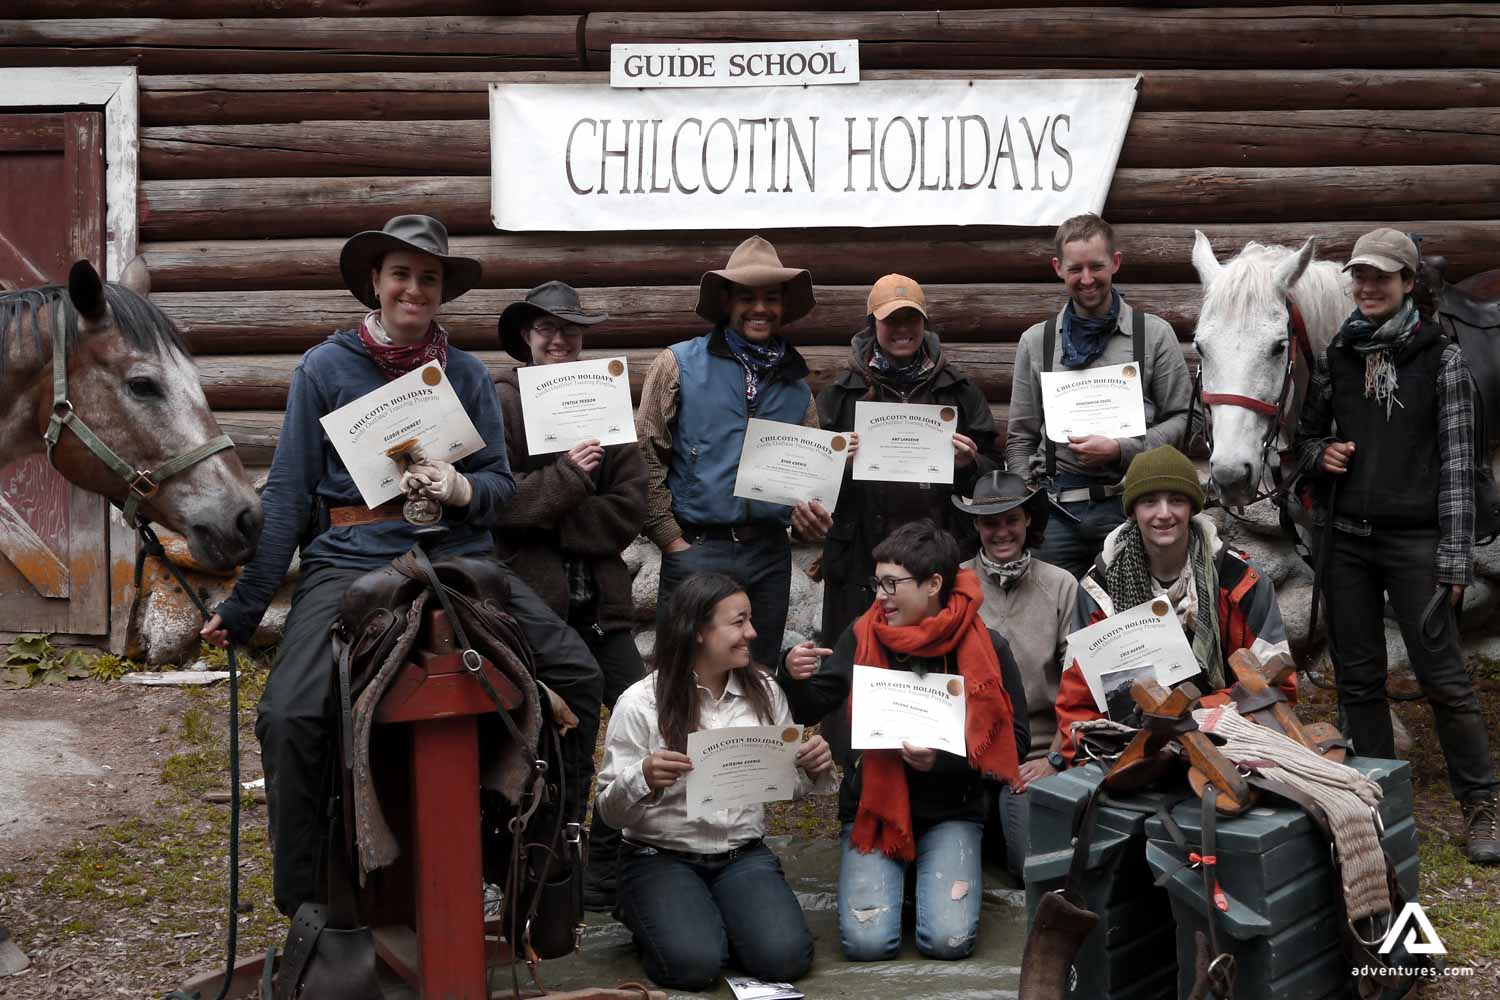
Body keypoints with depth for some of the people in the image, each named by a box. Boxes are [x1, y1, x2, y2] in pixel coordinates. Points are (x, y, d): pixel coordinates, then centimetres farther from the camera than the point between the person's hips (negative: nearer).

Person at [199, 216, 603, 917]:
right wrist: (245, 603, -3)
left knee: (577, 676, -14)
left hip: (458, 561, 3)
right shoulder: (325, 369, 5)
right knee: (289, 716, -26)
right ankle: (304, 903, -5)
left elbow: (501, 484, 12)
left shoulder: (466, 375, 12)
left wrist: (462, 489, -13)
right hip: (350, 563, -2)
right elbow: (287, 493, 3)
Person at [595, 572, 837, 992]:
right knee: (694, 963, -27)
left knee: (785, 957, -21)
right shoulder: (641, 703, -9)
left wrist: (815, 768, -11)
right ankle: (651, 919, 8)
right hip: (662, 858, -3)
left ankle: (716, 921, 11)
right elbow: (611, 810, -8)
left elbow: (788, 784, 12)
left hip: (744, 855, 3)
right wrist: (644, 779, -30)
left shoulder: (763, 691, 3)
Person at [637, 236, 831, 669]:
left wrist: (810, 515, -1)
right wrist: (670, 538, -8)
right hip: (696, 549, -4)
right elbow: (647, 454, -4)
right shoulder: (679, 365, -2)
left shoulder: (795, 381, 13)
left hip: (769, 553, 4)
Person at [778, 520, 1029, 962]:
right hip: (874, 806, 1)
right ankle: (898, 875, 17)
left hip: (951, 811, -1)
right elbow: (810, 711, 3)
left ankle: (931, 875, 15)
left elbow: (1014, 738, -4)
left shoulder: (985, 647, -6)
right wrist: (794, 676, -19)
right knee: (867, 942, -17)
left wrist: (944, 760, -19)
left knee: (949, 940, -19)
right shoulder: (863, 636, -1)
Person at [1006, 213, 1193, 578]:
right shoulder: (1035, 341, 11)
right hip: (1056, 506, 1)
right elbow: (1020, 438, 12)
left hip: (1129, 503, -1)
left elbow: (1182, 419, 2)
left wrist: (1121, 450, -11)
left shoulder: (1154, 334, 4)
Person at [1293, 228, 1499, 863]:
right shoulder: (1335, 357, 7)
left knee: (1442, 677, -5)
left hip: (1413, 539, -4)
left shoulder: (1440, 358, -2)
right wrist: (1320, 453, -6)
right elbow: (1306, 433, 19)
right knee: (1357, 679, 8)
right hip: (1346, 540, 4)